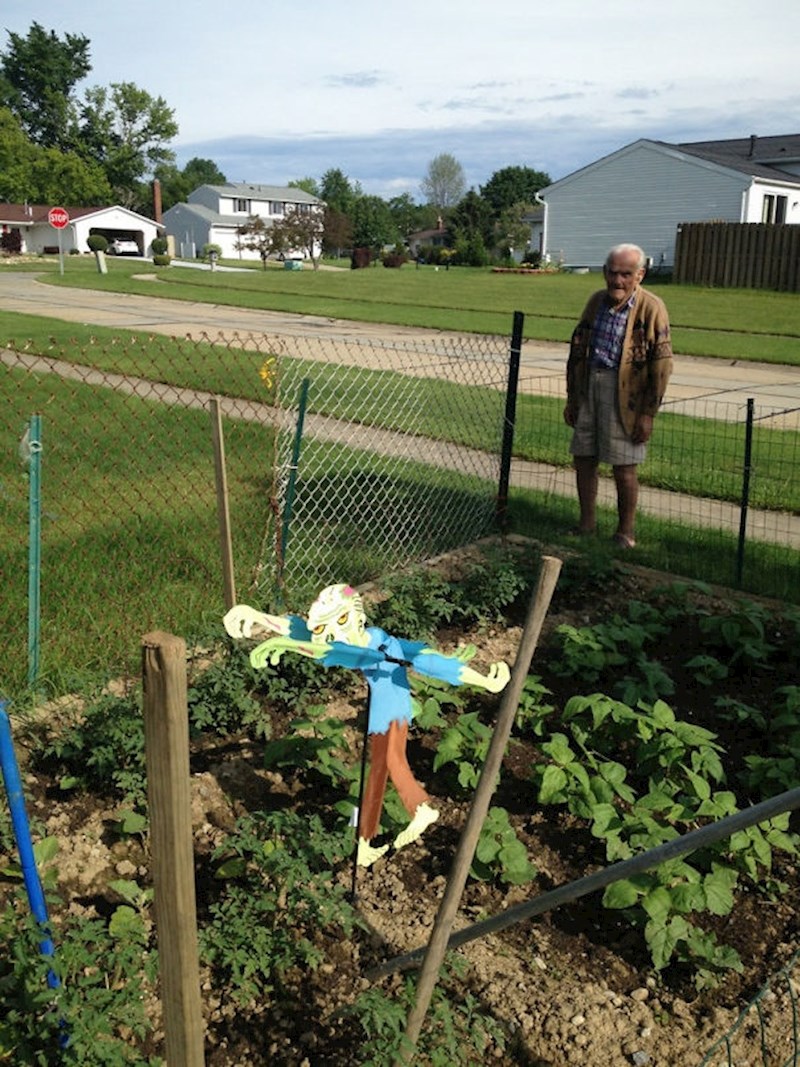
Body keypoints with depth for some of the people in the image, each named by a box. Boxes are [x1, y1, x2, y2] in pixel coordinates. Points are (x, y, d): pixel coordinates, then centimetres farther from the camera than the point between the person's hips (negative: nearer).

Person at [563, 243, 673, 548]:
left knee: (623, 466, 0)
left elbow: (661, 364, -10)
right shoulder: (596, 301, 10)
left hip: (624, 394, -6)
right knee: (583, 458, 10)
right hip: (589, 388, 6)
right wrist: (572, 398, 14)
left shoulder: (651, 308, -8)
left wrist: (648, 413, -13)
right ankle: (587, 524, 26)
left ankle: (626, 531, 18)